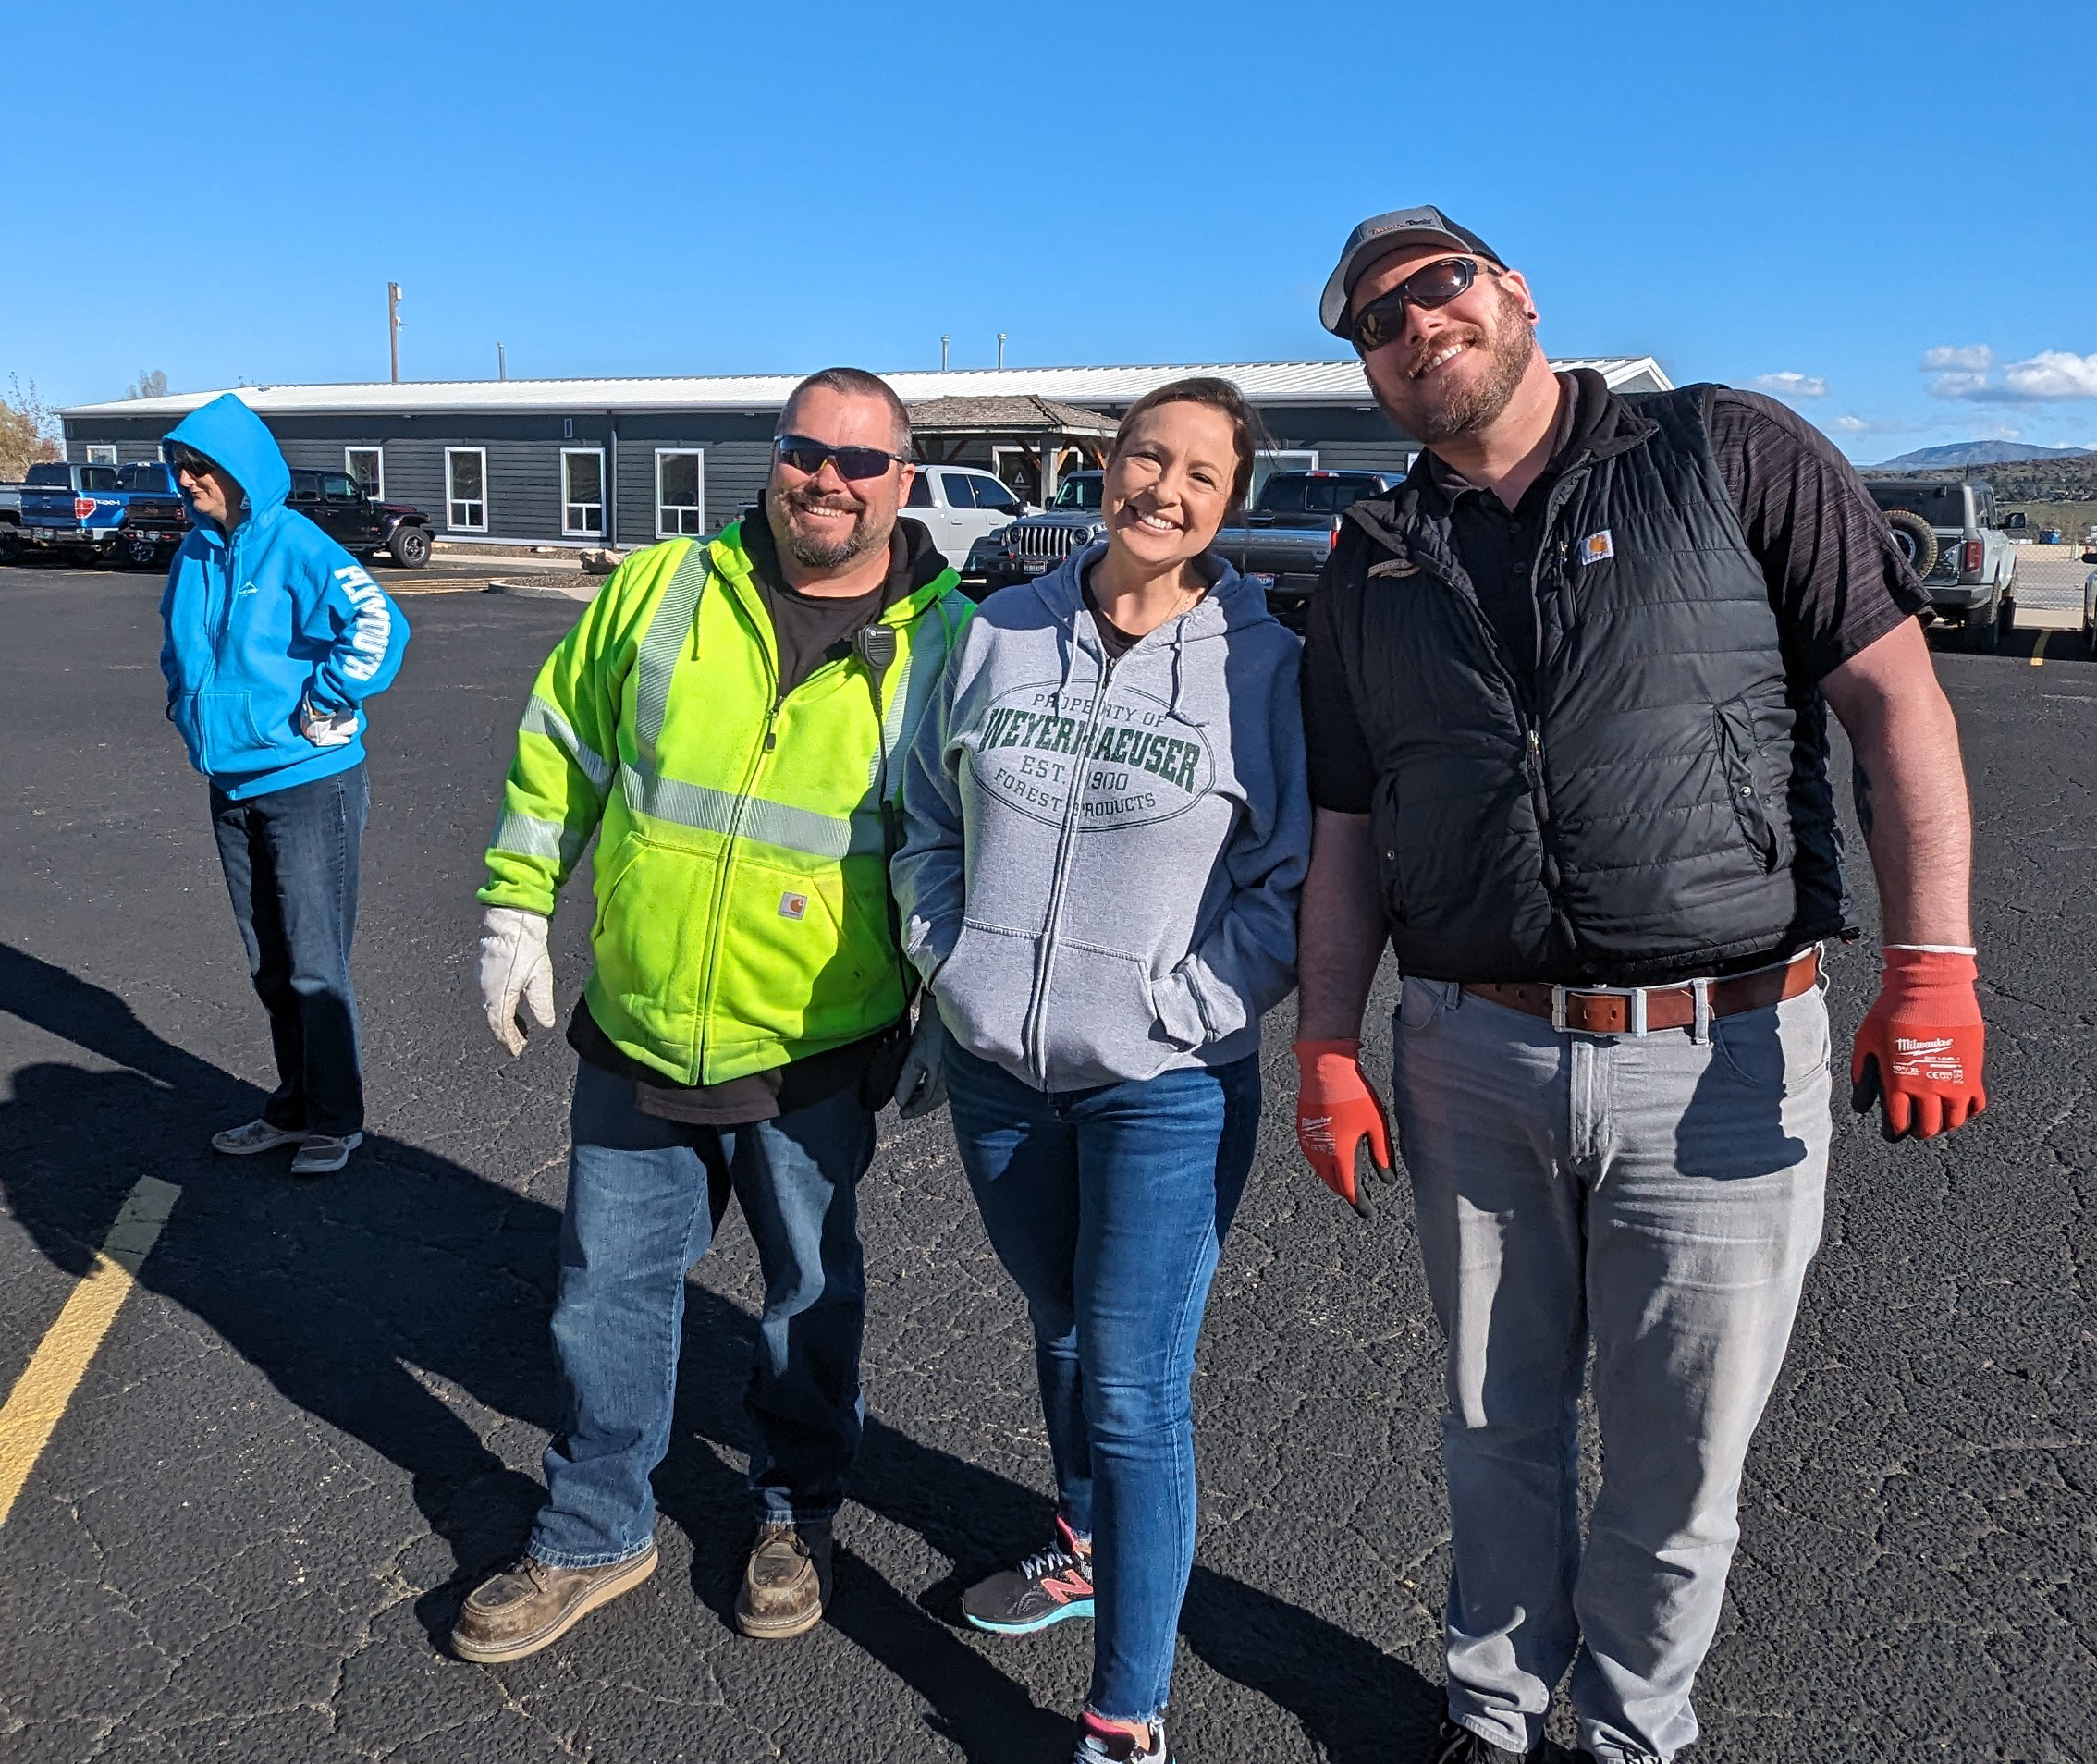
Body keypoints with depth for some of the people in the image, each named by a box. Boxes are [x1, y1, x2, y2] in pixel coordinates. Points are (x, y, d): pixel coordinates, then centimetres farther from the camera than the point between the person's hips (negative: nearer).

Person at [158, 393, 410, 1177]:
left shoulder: (298, 548, -14)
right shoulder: (195, 552, 8)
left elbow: (378, 627, -26)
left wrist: (319, 706, -19)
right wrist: (187, 700, 13)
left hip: (308, 783, -8)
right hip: (231, 785, 8)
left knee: (316, 966, 0)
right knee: (269, 966, 16)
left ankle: (337, 1120, 14)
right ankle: (296, 1105, 30)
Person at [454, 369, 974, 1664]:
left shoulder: (946, 643, -6)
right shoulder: (662, 591, -2)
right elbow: (561, 747, 8)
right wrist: (517, 910, 6)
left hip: (815, 1058, -2)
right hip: (633, 1038, 2)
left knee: (812, 1295, 16)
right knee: (610, 1291, 14)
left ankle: (797, 1512, 41)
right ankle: (596, 1535, 35)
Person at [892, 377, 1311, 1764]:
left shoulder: (1265, 665, -8)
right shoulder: (999, 637, 2)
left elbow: (1298, 885, -6)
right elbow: (929, 825, 11)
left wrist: (1185, 1004, -14)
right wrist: (947, 975, 4)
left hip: (1168, 1091, -4)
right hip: (997, 1074, 5)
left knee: (1134, 1389, -2)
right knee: (1061, 1332, 24)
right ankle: (1086, 1553, 50)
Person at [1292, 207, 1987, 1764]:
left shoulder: (1731, 456, -1)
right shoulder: (1375, 565, 9)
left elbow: (1895, 697, -5)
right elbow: (1348, 832, 10)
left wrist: (1933, 967, -14)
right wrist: (1327, 1049, 3)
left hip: (1723, 1056, -2)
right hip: (1472, 1063, 3)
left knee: (1682, 1459, 12)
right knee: (1500, 1431, 18)